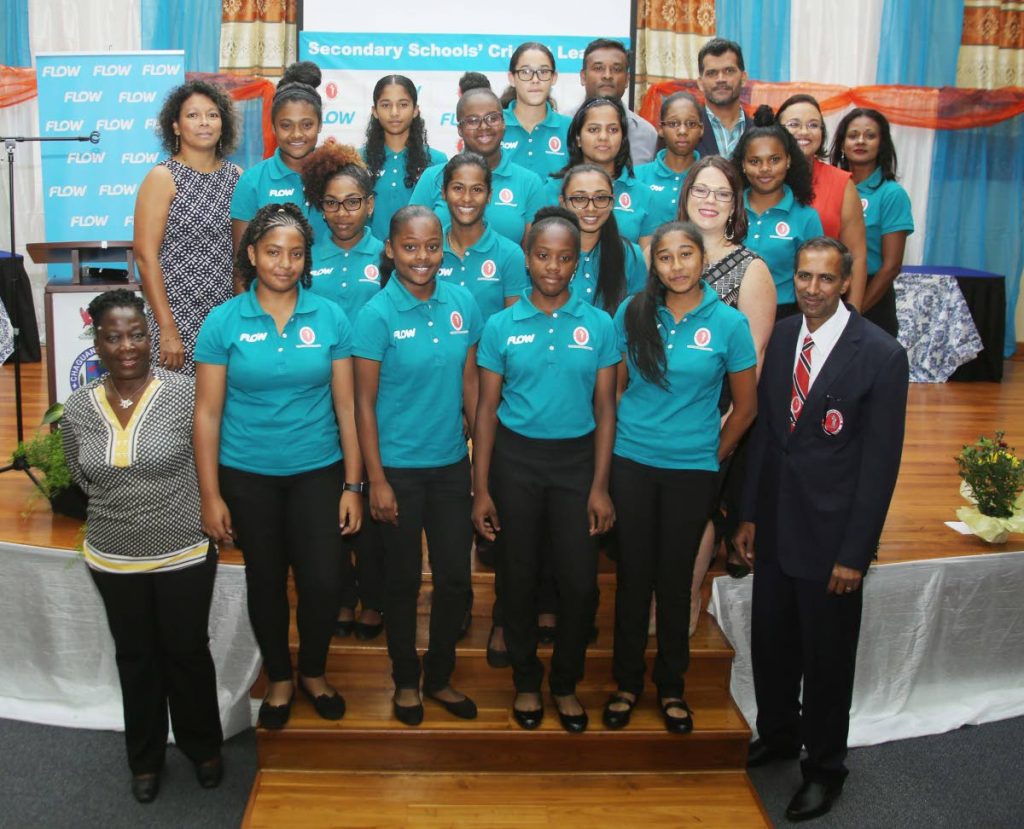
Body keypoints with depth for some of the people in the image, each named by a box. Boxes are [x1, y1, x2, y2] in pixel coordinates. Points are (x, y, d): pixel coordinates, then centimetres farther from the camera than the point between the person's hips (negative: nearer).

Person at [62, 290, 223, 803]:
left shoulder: (184, 393, -15)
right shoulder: (77, 409, -4)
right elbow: (82, 479, 10)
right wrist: (121, 510, 10)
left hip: (184, 555, -3)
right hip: (114, 559, 3)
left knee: (187, 652, 14)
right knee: (136, 657, 18)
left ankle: (203, 747, 36)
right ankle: (145, 757, 38)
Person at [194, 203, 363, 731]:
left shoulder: (329, 317, -3)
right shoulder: (224, 321, -5)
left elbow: (346, 406, 0)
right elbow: (207, 412, -4)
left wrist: (352, 485, -2)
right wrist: (210, 496, -6)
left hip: (317, 471, 0)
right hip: (247, 476, 0)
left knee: (323, 582, -1)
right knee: (266, 581, 13)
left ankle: (314, 671, 29)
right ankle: (279, 678, 36)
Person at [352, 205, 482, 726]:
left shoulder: (462, 303, -1)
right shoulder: (377, 314, -12)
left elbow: (469, 383, 6)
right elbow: (364, 403, -9)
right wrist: (376, 480, -11)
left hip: (451, 464, 4)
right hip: (398, 468, -3)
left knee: (456, 579, 10)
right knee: (403, 580, 12)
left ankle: (439, 677, 32)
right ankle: (406, 681, 33)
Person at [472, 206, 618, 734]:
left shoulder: (598, 325, 0)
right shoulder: (501, 326, -1)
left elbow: (605, 408, 2)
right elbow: (487, 408, 1)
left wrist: (600, 486, -4)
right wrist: (480, 488, -3)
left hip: (576, 458, 0)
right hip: (515, 458, 0)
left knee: (579, 581, 1)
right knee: (518, 577, 9)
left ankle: (566, 683, 24)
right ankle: (526, 681, 29)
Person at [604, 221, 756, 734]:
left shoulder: (728, 323, -5)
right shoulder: (632, 313, -2)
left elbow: (746, 406, 3)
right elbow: (614, 388, 7)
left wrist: (713, 455, 5)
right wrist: (615, 443, 6)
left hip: (692, 470, -1)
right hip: (632, 463, 1)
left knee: (676, 577, 10)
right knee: (633, 574, 9)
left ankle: (671, 685, 27)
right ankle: (627, 682, 25)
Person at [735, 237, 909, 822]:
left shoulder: (882, 355, -14)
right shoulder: (779, 339, 3)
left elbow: (881, 461, -13)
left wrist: (855, 553, -14)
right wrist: (749, 515, 8)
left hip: (830, 537, -5)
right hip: (775, 529, 5)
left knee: (828, 658, 11)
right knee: (770, 645, 18)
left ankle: (825, 767, 32)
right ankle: (777, 736, 43)